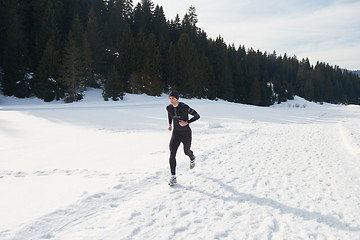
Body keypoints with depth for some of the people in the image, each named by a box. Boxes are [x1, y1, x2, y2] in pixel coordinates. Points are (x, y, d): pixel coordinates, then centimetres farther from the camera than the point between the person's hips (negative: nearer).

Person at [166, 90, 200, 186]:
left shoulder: (184, 107, -22)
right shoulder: (169, 107, -5)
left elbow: (197, 116, -16)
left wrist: (186, 122, -24)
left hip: (186, 133, -3)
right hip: (175, 133, 3)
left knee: (186, 152, 18)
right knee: (172, 154, -12)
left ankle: (192, 158, 58)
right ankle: (173, 177, -7)